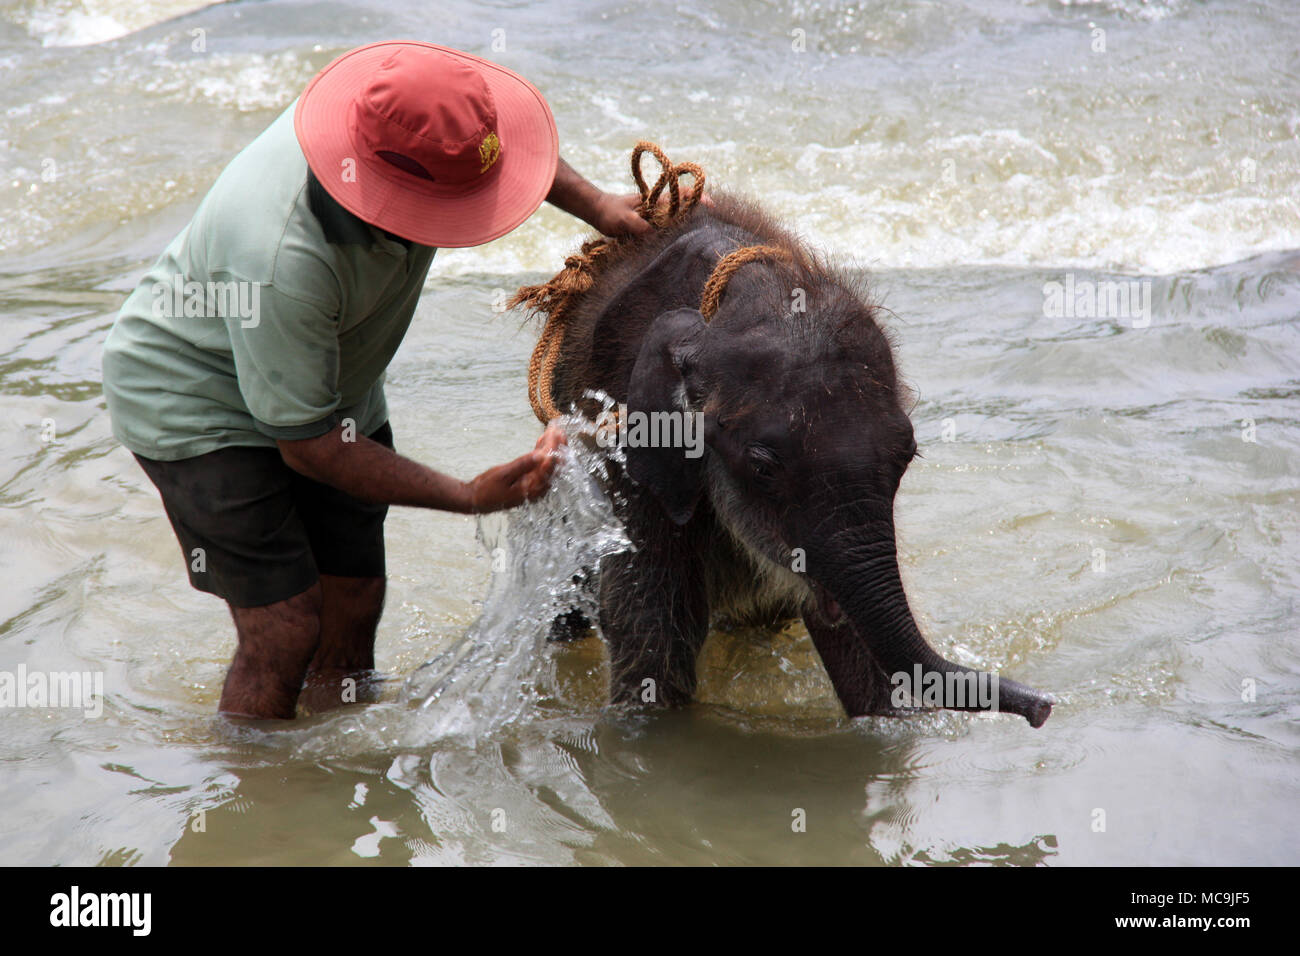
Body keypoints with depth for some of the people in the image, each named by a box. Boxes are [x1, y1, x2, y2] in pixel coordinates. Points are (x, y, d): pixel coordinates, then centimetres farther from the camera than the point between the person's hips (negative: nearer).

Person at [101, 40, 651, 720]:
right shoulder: (284, 261, -42)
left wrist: (594, 204, -5)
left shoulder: (402, 121, -23)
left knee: (352, 610, 7)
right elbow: (304, 444, -29)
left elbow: (500, 147, 6)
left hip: (335, 381, 7)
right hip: (198, 399, -7)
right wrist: (469, 497, -30)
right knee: (285, 628, -12)